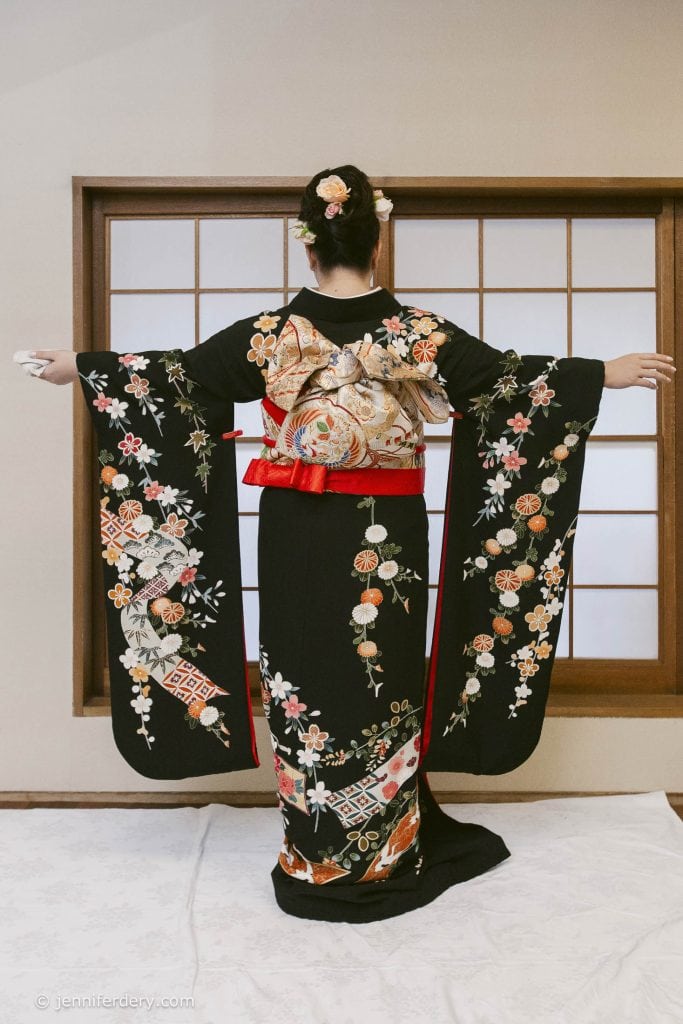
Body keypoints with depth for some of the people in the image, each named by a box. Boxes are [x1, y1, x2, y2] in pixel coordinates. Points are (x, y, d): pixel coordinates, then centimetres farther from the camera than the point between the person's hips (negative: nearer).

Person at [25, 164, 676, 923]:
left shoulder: (274, 334, -5)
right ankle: (387, 861, 29)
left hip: (296, 542, 1)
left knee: (306, 697, 12)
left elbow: (173, 374, 2)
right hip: (385, 545, 0)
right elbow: (510, 377, 0)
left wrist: (79, 367, 17)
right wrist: (610, 372, 14)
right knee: (383, 696, 13)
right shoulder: (417, 334, -7)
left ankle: (315, 867, 26)